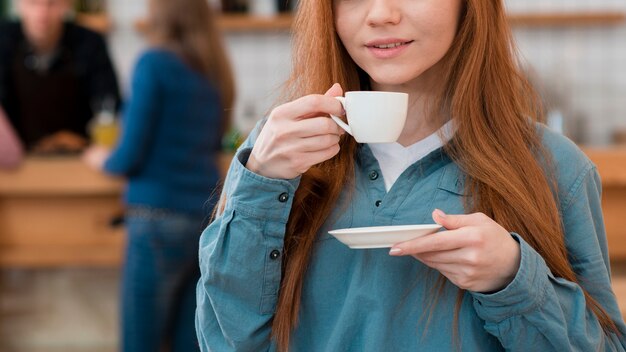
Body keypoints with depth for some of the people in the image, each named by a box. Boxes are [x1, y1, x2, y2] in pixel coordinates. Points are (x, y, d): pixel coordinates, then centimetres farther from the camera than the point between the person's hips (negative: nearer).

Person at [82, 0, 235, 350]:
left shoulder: (155, 63, -6)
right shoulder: (216, 73, 12)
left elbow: (131, 157, -9)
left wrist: (104, 160, 12)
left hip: (159, 218, -7)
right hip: (209, 216, 7)